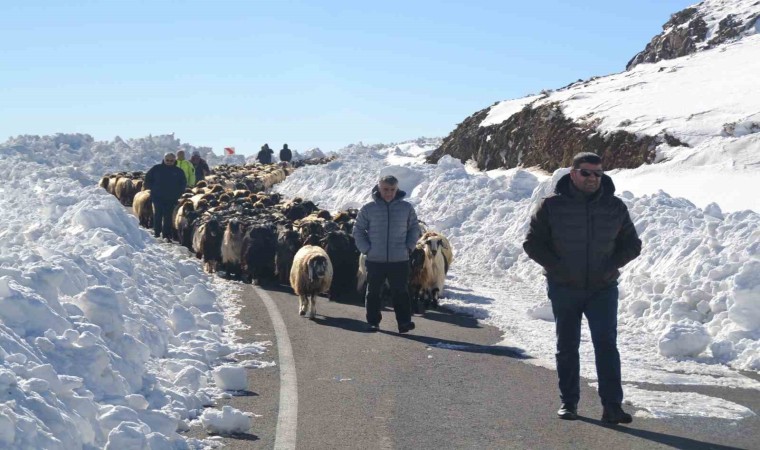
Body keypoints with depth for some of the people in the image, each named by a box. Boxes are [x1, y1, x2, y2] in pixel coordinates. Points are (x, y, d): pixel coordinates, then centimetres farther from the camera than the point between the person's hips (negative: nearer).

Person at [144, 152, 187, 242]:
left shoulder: (178, 171, 6)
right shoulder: (157, 169, 3)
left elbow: (183, 184, 13)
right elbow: (148, 178, 11)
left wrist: (177, 193, 2)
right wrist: (152, 188, 2)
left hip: (171, 199, 0)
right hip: (157, 197, 0)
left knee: (168, 216, -2)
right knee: (158, 215, 1)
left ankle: (167, 235, 0)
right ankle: (156, 232, 12)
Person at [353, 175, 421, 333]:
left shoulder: (406, 208, 4)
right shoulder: (368, 209, 1)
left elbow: (414, 229, 13)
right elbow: (358, 230, 6)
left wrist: (409, 247, 1)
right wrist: (366, 249, -4)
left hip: (399, 260, 0)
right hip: (375, 260, 0)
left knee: (400, 292, 0)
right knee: (373, 292, 8)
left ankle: (404, 321, 3)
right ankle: (373, 321, 18)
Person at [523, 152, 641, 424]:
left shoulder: (615, 207, 2)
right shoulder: (552, 206, -4)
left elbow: (632, 244, 11)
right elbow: (532, 243, 0)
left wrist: (611, 266, -5)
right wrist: (556, 267, -12)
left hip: (602, 288, 1)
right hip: (564, 288, 0)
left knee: (606, 343, -9)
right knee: (567, 346, 8)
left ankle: (612, 406, -9)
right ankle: (568, 402, 18)